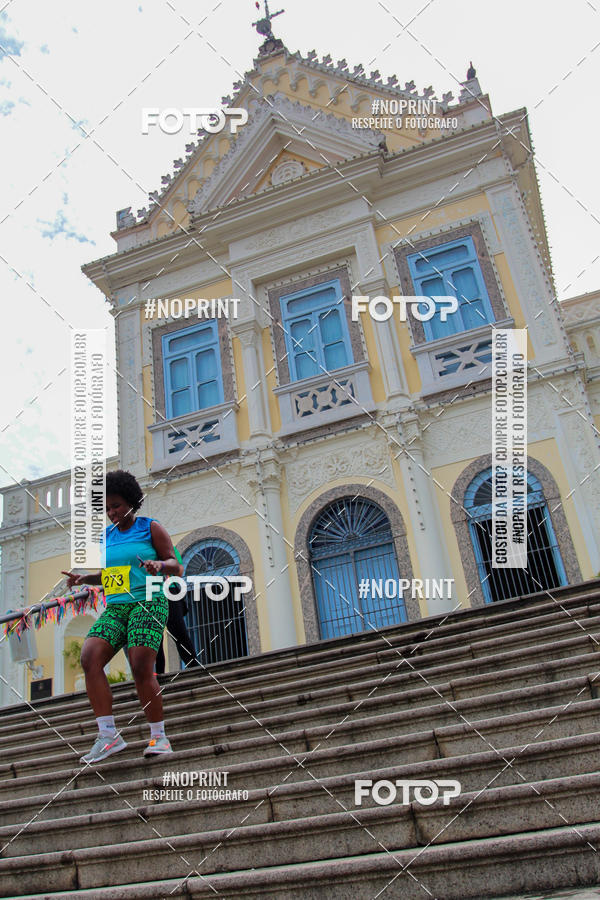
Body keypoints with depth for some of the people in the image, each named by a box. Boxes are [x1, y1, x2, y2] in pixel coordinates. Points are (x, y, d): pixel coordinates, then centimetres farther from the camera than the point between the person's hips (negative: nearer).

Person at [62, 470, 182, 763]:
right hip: (115, 608, 5)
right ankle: (108, 735, -17)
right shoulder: (107, 536, 19)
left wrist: (159, 564, -22)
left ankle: (159, 736, 0)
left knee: (141, 669, -17)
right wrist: (83, 578, 8)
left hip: (148, 603, -5)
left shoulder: (151, 528, 4)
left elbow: (176, 566, 0)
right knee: (89, 657, -19)